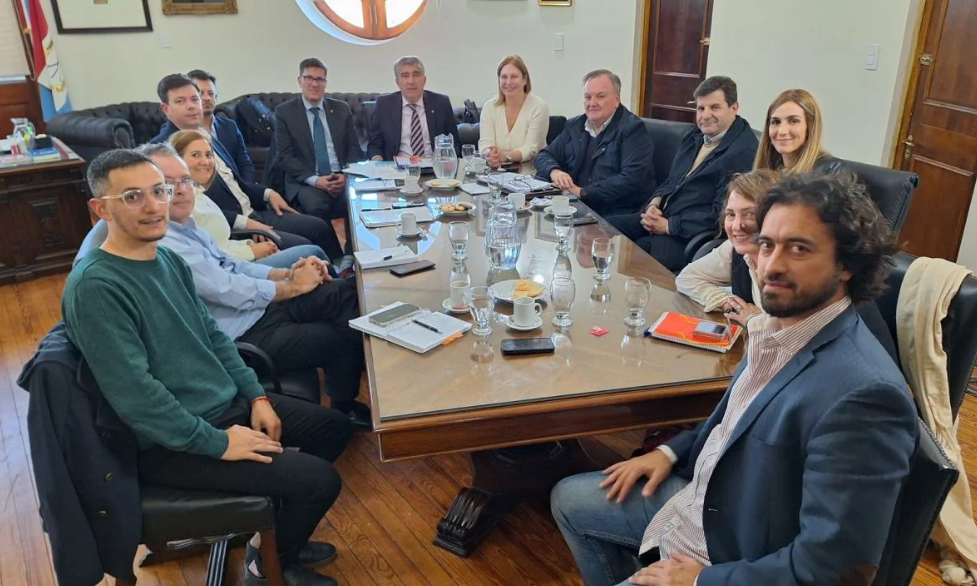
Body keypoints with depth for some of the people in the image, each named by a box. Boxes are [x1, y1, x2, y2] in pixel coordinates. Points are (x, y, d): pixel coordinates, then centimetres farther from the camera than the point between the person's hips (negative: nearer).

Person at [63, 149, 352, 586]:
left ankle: (278, 532, 30)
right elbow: (134, 394, -27)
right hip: (173, 443, -9)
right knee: (319, 481, -13)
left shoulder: (168, 259, 4)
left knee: (334, 427, 14)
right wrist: (219, 443, -22)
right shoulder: (95, 286, -24)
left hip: (228, 404, 9)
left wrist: (256, 396, 3)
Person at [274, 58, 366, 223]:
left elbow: (354, 149, 11)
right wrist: (314, 179, -16)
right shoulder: (285, 112, 5)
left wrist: (346, 175, -10)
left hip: (342, 178, 2)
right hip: (306, 181, -2)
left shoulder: (342, 109, 13)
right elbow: (285, 156, -1)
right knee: (317, 206, -35)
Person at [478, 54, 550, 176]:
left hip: (531, 174, -2)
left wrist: (505, 156, -30)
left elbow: (531, 148, -12)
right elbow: (485, 142, -5)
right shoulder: (489, 106, 6)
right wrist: (490, 155, -29)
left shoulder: (539, 107, -4)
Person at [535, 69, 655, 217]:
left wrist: (582, 192, -20)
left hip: (618, 215, -6)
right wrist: (554, 171, -9)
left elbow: (632, 178, -18)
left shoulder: (633, 128, -6)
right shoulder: (575, 126, 14)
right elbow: (544, 155, 16)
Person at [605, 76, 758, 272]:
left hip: (691, 237, -9)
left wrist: (669, 226, -17)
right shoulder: (695, 135, 13)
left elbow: (721, 214, -20)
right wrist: (655, 203, 0)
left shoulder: (744, 152, -15)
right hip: (660, 217, 9)